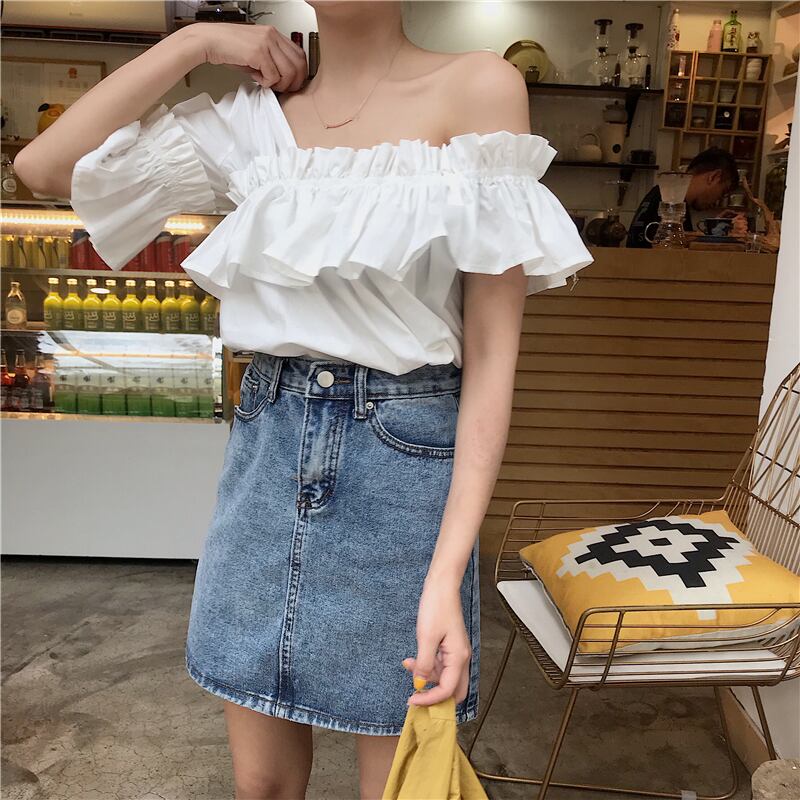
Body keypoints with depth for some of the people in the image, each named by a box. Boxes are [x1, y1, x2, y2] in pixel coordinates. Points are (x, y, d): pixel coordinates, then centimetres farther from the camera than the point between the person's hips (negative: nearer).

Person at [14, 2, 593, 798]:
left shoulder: (477, 89, -5)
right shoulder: (257, 114, 8)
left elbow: (493, 351, -10)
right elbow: (44, 166, 6)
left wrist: (447, 571, -16)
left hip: (402, 457, -3)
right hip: (266, 446, 4)